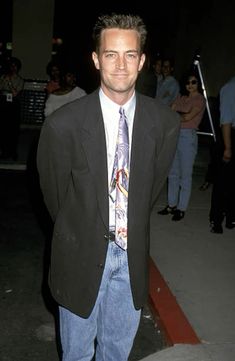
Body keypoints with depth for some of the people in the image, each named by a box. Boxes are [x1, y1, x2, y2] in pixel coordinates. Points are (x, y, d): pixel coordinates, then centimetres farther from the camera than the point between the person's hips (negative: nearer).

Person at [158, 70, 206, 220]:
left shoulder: (200, 99, 0)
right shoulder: (181, 98, 17)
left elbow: (189, 117, -10)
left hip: (188, 136, -6)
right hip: (174, 135, 6)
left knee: (185, 174, -1)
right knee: (173, 173, 10)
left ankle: (182, 208, 6)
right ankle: (172, 205, 20)